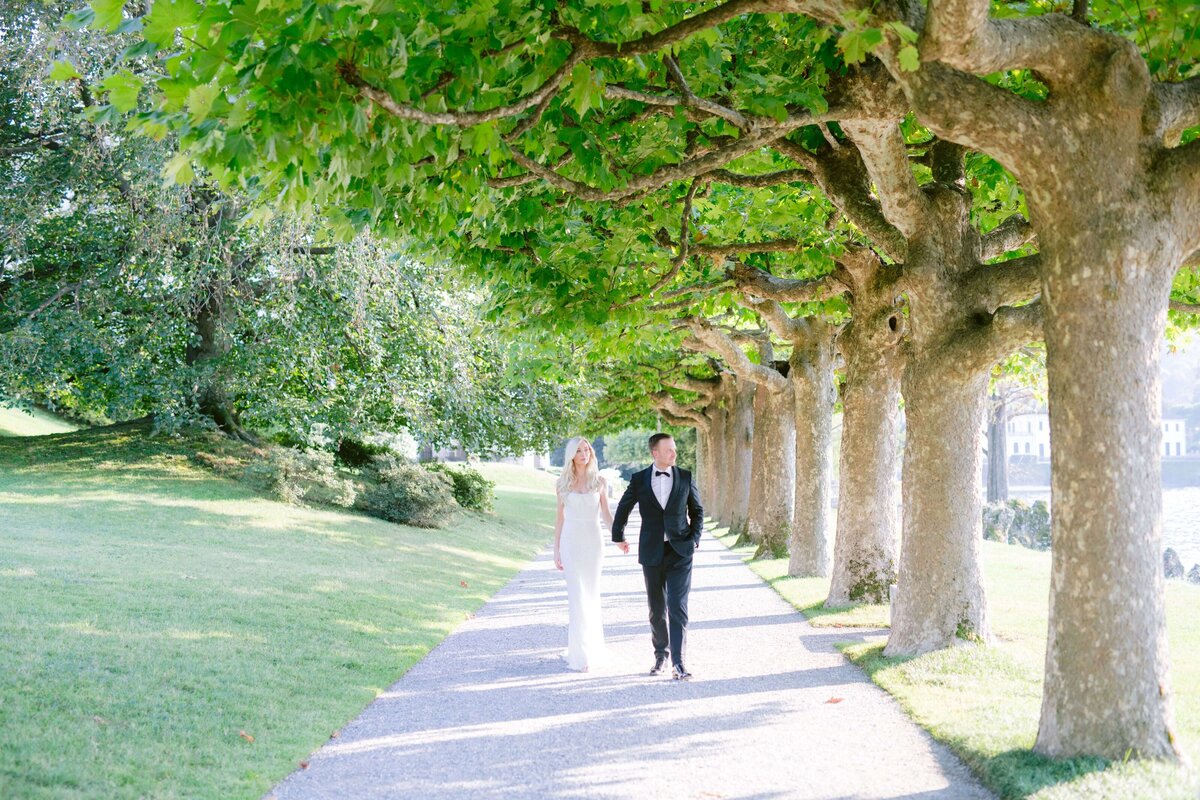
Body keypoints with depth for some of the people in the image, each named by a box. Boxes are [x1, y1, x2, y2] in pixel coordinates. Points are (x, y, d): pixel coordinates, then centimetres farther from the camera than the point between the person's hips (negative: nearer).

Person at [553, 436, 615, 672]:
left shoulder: (599, 482, 3)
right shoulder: (563, 483, 3)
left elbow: (606, 513, 4)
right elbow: (560, 517, 7)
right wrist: (556, 550, 4)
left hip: (593, 541, 1)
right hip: (571, 541, -1)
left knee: (591, 595, 5)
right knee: (577, 595, -5)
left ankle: (592, 648, 19)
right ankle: (580, 653, -2)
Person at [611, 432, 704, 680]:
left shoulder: (685, 478, 1)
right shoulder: (639, 480, 0)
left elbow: (697, 511, 11)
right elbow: (623, 508, 15)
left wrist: (695, 538, 1)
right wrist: (618, 537, 20)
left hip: (679, 551, -1)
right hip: (652, 552, 1)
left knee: (678, 607, -9)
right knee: (656, 608, 10)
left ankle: (678, 662, -9)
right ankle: (660, 654, 26)